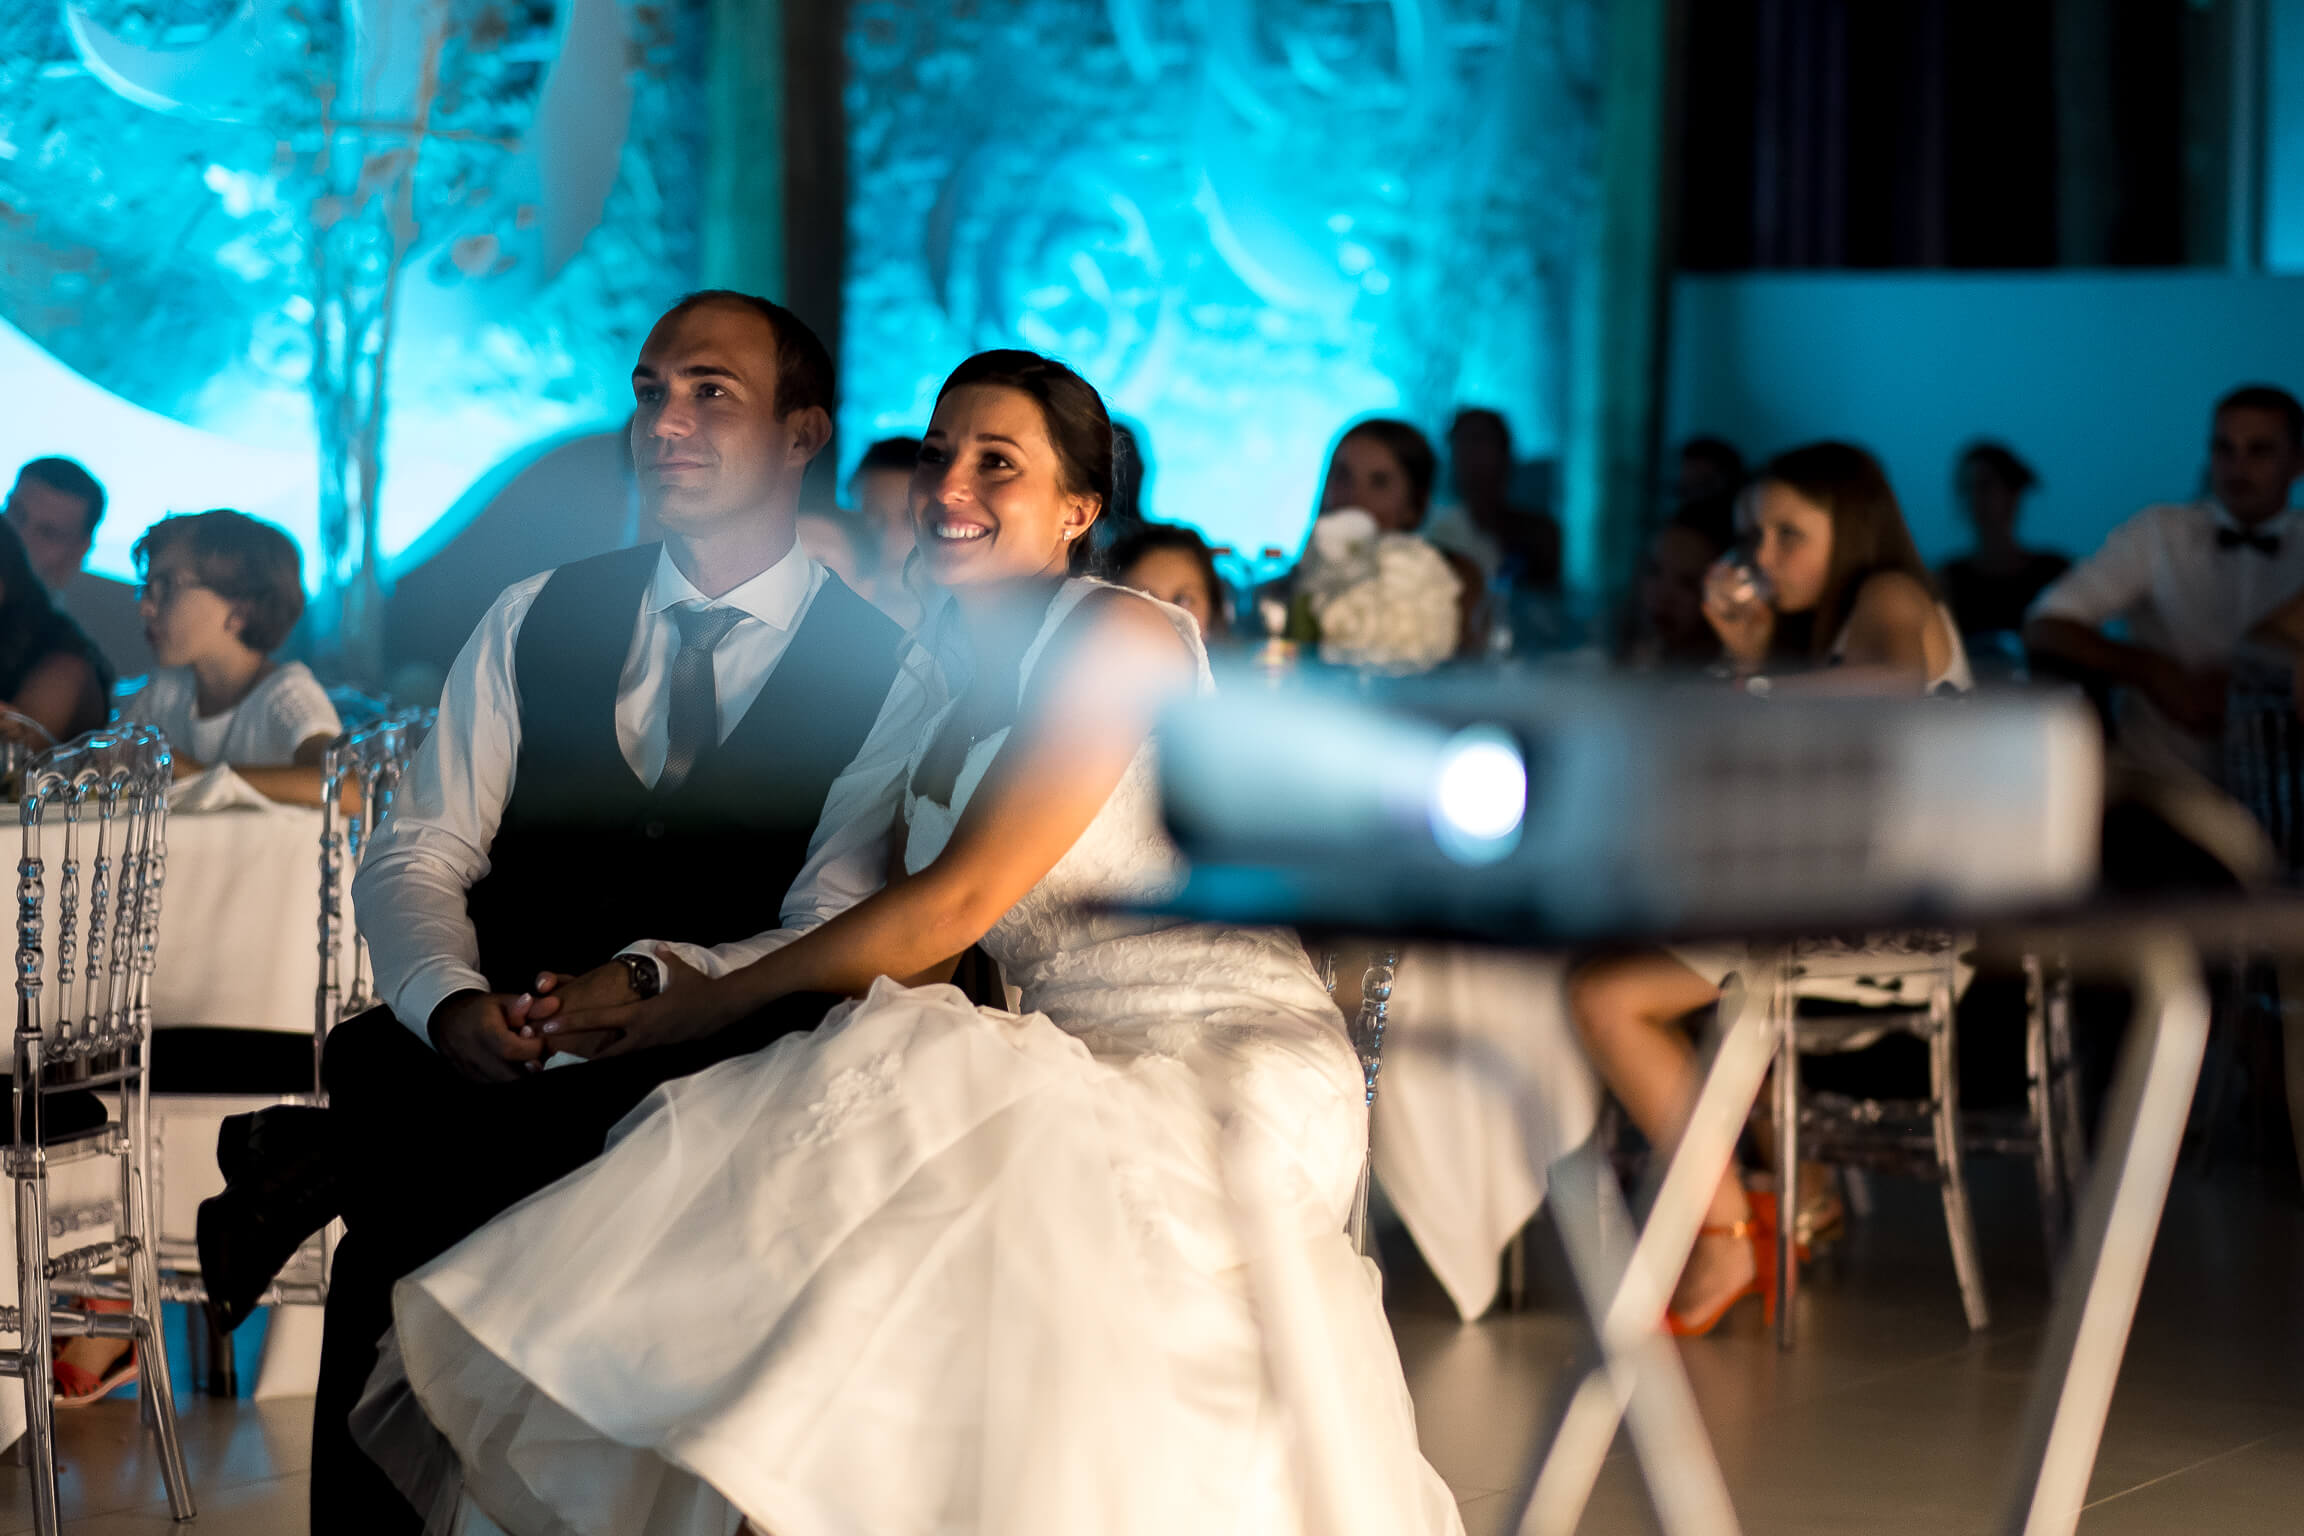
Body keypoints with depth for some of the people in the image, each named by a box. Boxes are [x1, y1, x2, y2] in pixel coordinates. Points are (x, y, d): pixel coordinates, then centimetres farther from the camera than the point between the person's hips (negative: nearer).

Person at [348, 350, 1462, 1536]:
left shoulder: (1118, 636, -8)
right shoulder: (955, 700, 19)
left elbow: (953, 905, -13)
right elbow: (921, 949, 15)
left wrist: (695, 1009, -8)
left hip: (1225, 1067, -8)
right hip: (1090, 1071, 8)